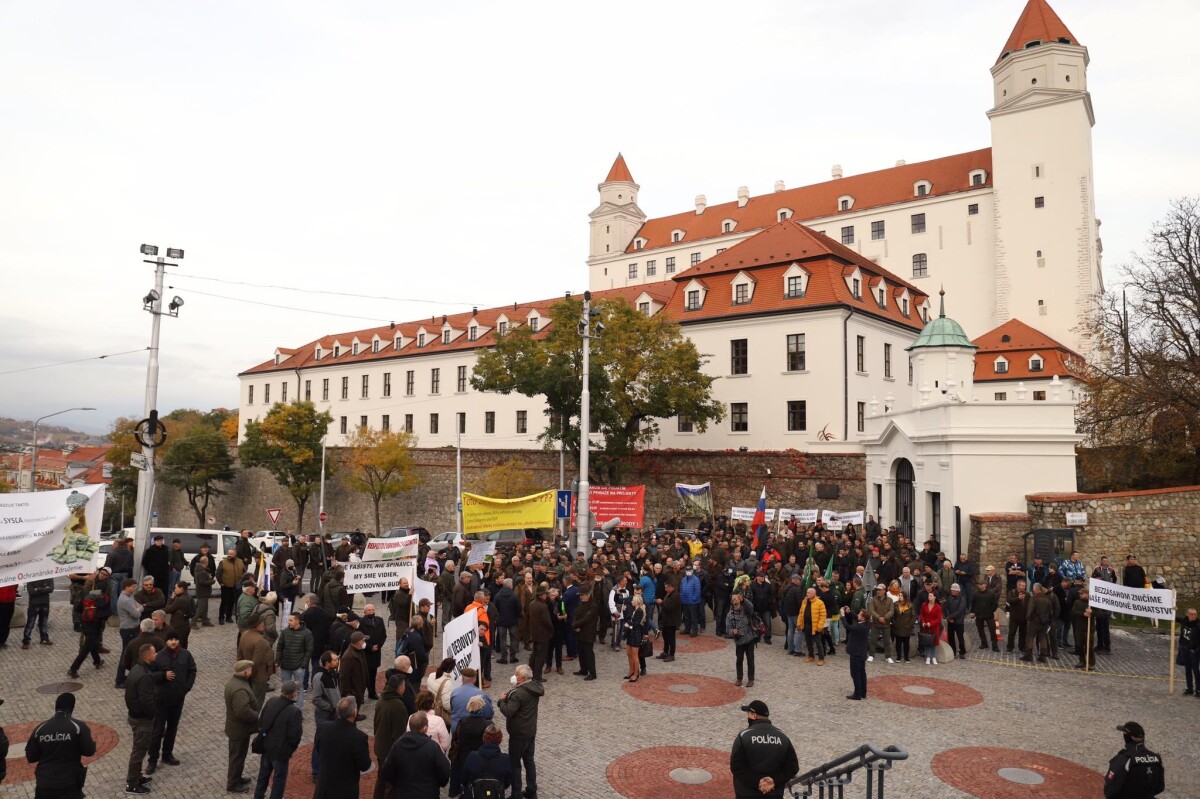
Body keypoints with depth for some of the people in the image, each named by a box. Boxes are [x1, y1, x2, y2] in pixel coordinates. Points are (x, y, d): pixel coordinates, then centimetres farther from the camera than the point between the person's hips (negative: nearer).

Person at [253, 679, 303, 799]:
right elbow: (295, 735, -24)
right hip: (281, 750, -7)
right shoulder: (294, 712, -30)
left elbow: (261, 722, 2)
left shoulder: (271, 701, -11)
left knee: (264, 772, 27)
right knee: (279, 777, 13)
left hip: (266, 745, 7)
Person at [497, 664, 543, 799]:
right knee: (529, 760, 18)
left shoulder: (518, 693, -27)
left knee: (514, 763, 5)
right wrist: (508, 696, -2)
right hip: (531, 731, 8)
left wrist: (502, 700, -11)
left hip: (519, 733, -8)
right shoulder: (534, 687, 1)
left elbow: (508, 712, -27)